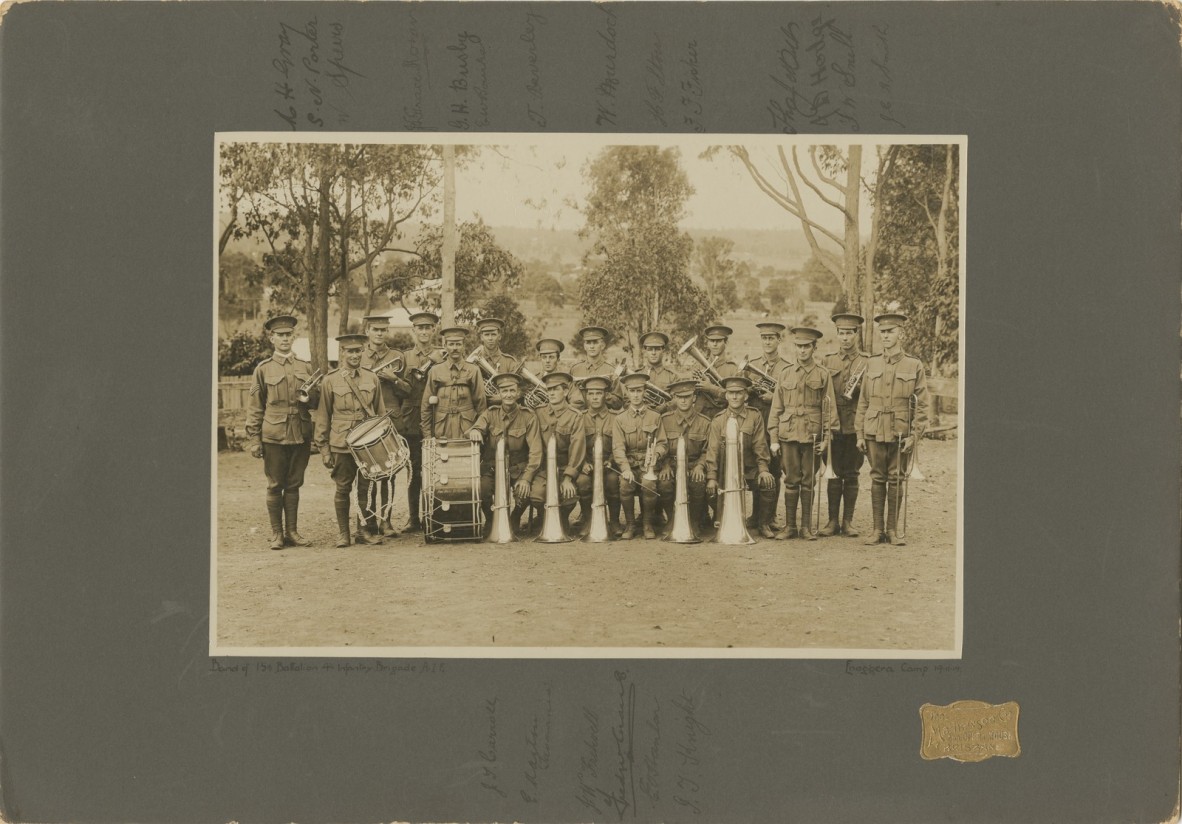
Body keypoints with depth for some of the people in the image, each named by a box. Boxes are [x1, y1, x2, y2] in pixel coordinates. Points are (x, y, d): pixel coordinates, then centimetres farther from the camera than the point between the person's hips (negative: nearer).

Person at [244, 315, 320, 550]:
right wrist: (254, 439, -3)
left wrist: (310, 393, -9)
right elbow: (254, 407, 3)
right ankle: (277, 534, 10)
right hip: (274, 436, -2)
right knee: (275, 486, 2)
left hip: (301, 436, 2)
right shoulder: (263, 369, 2)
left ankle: (292, 531, 15)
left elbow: (316, 402, 15)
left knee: (294, 485, 8)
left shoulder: (305, 367, 10)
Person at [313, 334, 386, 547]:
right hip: (341, 444, -2)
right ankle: (343, 533, 14)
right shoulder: (331, 380, 0)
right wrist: (323, 448, -1)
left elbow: (381, 412, 13)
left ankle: (367, 530, 15)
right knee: (343, 488, 4)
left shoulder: (372, 378, 7)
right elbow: (323, 416, 2)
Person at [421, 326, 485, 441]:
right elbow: (426, 406, 7)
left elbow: (480, 404, 6)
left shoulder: (473, 371, 4)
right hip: (441, 434, 1)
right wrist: (428, 436, 3)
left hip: (467, 433, -1)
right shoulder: (435, 371, 6)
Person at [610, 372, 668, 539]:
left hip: (648, 463, 0)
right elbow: (618, 447, -6)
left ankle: (648, 523, -10)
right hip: (628, 463, 0)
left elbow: (662, 443, 8)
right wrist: (625, 468, -23)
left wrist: (656, 454, -17)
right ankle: (630, 524, -11)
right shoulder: (619, 419, 6)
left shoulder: (655, 417, 10)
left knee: (648, 484, -32)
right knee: (625, 484, -31)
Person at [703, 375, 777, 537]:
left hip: (750, 469, 0)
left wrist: (763, 469, -15)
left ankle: (765, 524, -4)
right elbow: (712, 449, -3)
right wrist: (711, 477, -12)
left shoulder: (754, 416, 2)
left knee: (768, 484, -24)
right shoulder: (718, 420, 1)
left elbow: (760, 445, -2)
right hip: (726, 472, 0)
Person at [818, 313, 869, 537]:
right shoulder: (827, 361, 10)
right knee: (834, 474, 3)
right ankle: (833, 520, 9)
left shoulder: (867, 362, 4)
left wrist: (858, 388, -16)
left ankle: (848, 521, 10)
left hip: (855, 425, -1)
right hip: (833, 425, 1)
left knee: (851, 474, 3)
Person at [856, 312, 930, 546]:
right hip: (874, 432, 2)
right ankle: (878, 529, 10)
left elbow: (922, 404, 0)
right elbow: (863, 402, 9)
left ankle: (892, 529, 12)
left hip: (901, 434, -2)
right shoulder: (872, 364, 7)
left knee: (896, 480, 4)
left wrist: (914, 435, -8)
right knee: (877, 479, 5)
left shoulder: (914, 365, 0)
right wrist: (859, 434, 4)